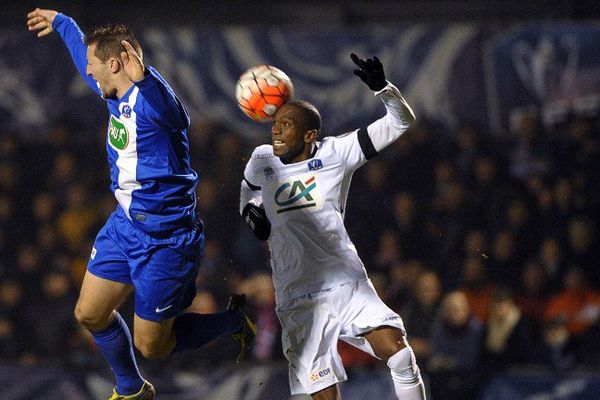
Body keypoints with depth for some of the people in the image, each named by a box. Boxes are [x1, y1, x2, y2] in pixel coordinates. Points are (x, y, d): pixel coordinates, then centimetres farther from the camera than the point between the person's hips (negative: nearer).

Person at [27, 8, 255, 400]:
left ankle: (236, 319, 24)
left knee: (151, 346, 1)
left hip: (164, 239, -9)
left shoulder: (151, 100, -25)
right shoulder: (117, 95, 2)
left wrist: (140, 71, -73)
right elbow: (85, 49, 23)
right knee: (90, 314, 16)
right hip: (125, 225, 9)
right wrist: (60, 21, 39)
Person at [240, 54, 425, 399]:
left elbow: (401, 122, -2)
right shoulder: (262, 160, 5)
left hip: (350, 286, -1)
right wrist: (251, 210, 9)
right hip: (300, 301, 1)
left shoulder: (336, 153, -2)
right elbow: (249, 187, 31)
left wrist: (382, 88, -19)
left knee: (401, 358, -15)